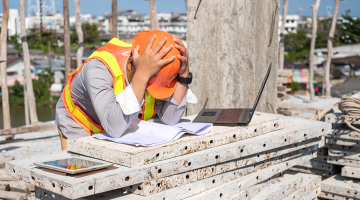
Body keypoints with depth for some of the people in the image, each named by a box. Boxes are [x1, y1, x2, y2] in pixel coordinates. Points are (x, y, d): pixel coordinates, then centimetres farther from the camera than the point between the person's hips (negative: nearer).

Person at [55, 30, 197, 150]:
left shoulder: (157, 67, -21)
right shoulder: (99, 68, -36)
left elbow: (170, 118, -25)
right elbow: (114, 128, -48)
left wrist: (184, 74, -34)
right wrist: (142, 75, -53)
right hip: (81, 131, -4)